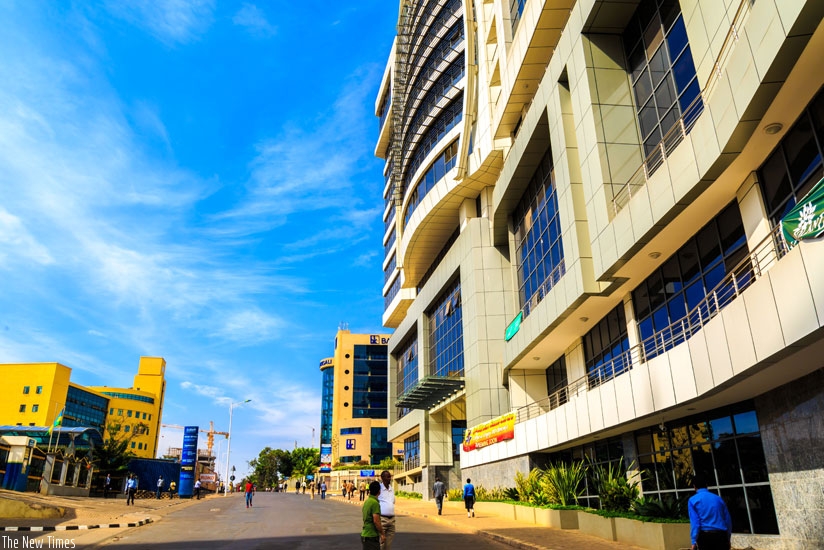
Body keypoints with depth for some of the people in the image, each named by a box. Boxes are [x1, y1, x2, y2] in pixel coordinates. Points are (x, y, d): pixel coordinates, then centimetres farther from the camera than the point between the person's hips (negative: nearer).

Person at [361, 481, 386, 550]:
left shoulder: (367, 501, 9)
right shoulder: (375, 503, -18)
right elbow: (376, 521, -22)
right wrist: (382, 534, -12)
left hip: (365, 534, 9)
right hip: (371, 536, -9)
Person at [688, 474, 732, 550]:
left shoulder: (693, 500, 2)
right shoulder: (718, 498, 13)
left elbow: (694, 522, -8)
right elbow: (728, 519, 13)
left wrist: (694, 541, -8)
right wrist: (727, 539, 22)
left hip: (705, 536, -3)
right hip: (721, 535, 3)